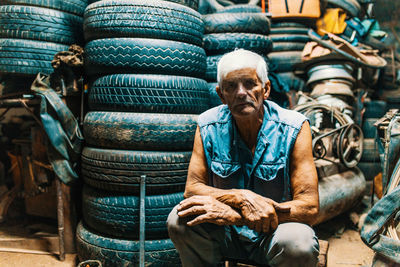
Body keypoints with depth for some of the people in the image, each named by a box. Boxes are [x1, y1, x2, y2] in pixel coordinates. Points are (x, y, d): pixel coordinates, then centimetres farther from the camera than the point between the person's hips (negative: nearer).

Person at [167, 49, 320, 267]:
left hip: (274, 231, -2)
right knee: (179, 220, -25)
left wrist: (235, 215, -29)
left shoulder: (294, 129, -16)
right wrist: (242, 198, -27)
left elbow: (309, 207, -20)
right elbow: (192, 187, -7)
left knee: (298, 244, -34)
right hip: (225, 234, 3)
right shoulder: (208, 126, -8)